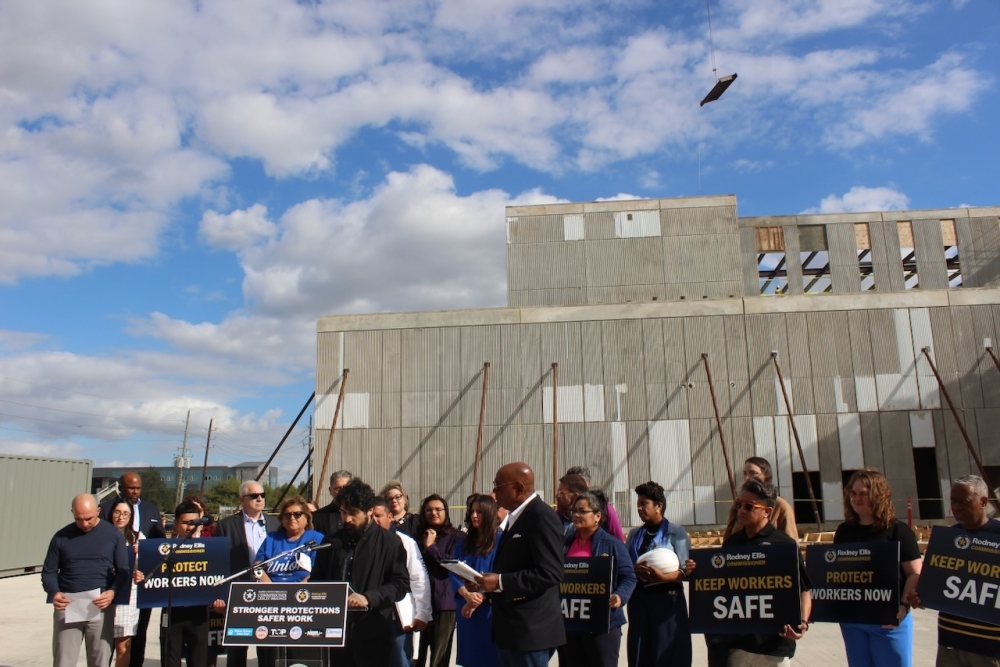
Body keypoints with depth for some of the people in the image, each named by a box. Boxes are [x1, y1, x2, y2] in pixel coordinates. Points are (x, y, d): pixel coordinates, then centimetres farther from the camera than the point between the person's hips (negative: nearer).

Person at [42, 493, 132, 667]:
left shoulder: (114, 534, 2)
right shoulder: (61, 537, 6)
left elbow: (125, 571, 3)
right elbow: (49, 571, 9)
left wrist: (113, 592, -17)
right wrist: (54, 592, -11)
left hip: (101, 607, -1)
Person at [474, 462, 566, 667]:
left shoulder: (542, 516, -15)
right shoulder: (515, 518, 16)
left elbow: (550, 573, -23)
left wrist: (500, 582, -23)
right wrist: (489, 585, 6)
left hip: (529, 629, -9)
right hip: (511, 627, 9)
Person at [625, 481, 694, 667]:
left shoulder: (677, 532, -1)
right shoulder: (634, 534, 13)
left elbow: (684, 570, -8)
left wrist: (663, 577, -25)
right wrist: (635, 571, -14)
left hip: (667, 598, -4)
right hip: (639, 598, 4)